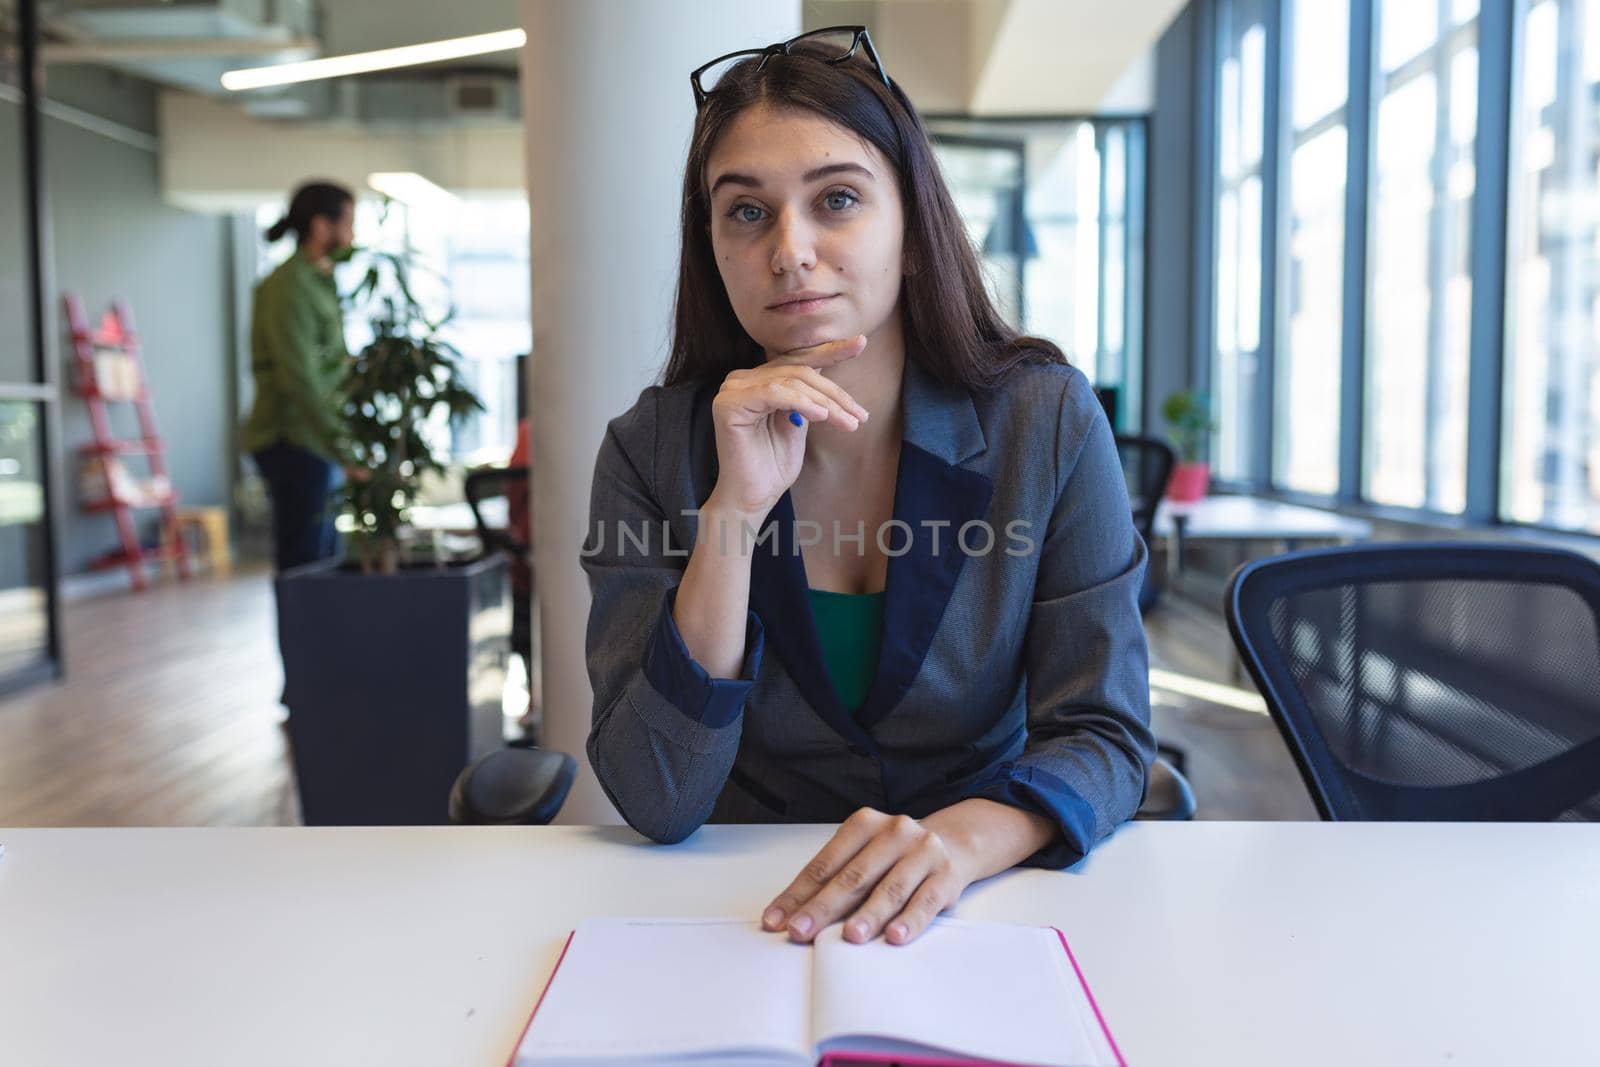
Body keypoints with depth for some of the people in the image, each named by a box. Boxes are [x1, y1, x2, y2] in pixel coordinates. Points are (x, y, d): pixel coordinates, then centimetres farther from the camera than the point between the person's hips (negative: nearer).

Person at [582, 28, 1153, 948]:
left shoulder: (1048, 422, -8)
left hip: (981, 906, 1)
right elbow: (657, 801, -14)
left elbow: (1105, 738, -8)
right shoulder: (653, 449, -8)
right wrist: (733, 514, -25)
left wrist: (961, 837, -29)